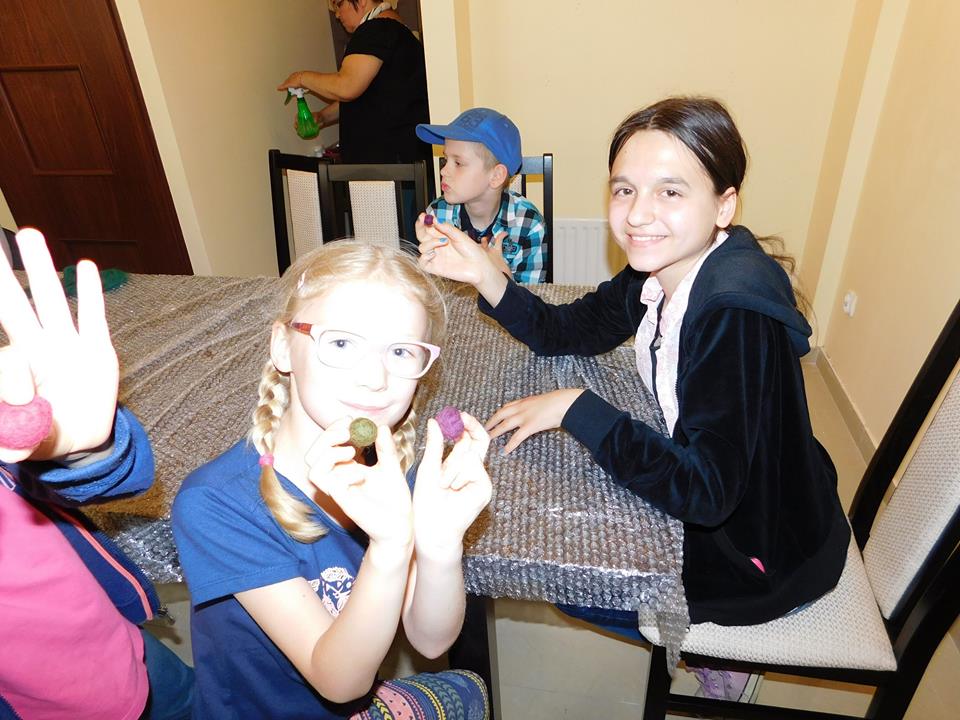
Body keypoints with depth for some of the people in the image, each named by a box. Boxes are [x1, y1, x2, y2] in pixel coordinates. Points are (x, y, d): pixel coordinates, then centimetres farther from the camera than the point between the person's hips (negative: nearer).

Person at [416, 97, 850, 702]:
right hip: (717, 503, 7)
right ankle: (689, 629, 35)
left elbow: (703, 491, -35)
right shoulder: (664, 270, -9)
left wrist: (576, 408, -30)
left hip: (766, 553, -7)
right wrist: (482, 274, -18)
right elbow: (564, 332, -2)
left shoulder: (735, 313, -34)